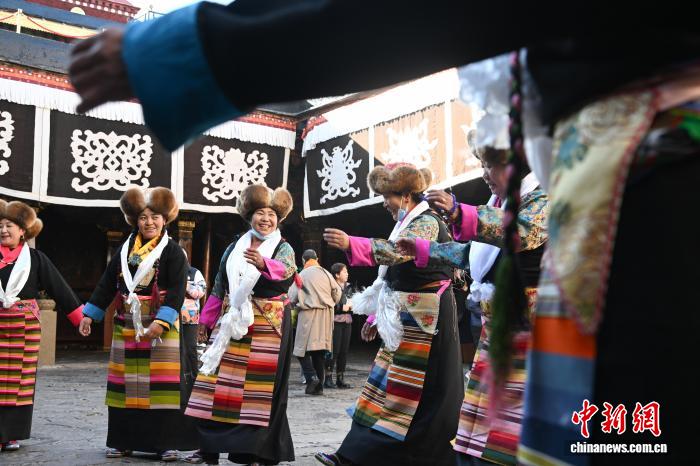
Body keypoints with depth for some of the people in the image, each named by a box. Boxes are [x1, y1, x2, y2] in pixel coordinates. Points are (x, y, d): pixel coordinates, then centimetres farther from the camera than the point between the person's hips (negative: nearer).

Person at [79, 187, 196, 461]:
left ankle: (167, 441, 1)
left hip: (161, 324, -5)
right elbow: (107, 283, 13)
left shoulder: (173, 251, -5)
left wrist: (161, 320, -24)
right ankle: (123, 440, 18)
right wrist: (90, 313, 9)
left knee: (162, 381, -6)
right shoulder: (125, 249, 10)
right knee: (126, 381, 8)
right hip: (126, 324, 5)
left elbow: (177, 290, -13)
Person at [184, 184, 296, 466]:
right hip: (231, 325, 4)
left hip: (267, 327, -4)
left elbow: (285, 270, -23)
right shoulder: (234, 247, 12)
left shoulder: (283, 248, 0)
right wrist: (207, 320, 15)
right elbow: (219, 287, 17)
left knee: (260, 386, -4)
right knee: (219, 382, 2)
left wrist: (263, 264, -43)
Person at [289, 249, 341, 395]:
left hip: (308, 314, -5)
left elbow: (292, 297, -6)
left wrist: (298, 302, 16)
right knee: (320, 350, 9)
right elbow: (337, 292, 11)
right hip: (325, 315, 5)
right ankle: (319, 385, 10)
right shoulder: (326, 274, 5)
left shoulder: (302, 275, -7)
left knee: (303, 349, 2)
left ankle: (311, 377, -18)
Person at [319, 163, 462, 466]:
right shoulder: (408, 224, 18)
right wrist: (377, 317, 18)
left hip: (425, 317, -10)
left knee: (418, 392, -7)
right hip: (405, 317, 10)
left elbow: (398, 251, -33)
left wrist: (350, 244, -44)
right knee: (387, 383, 7)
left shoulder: (428, 222, -12)